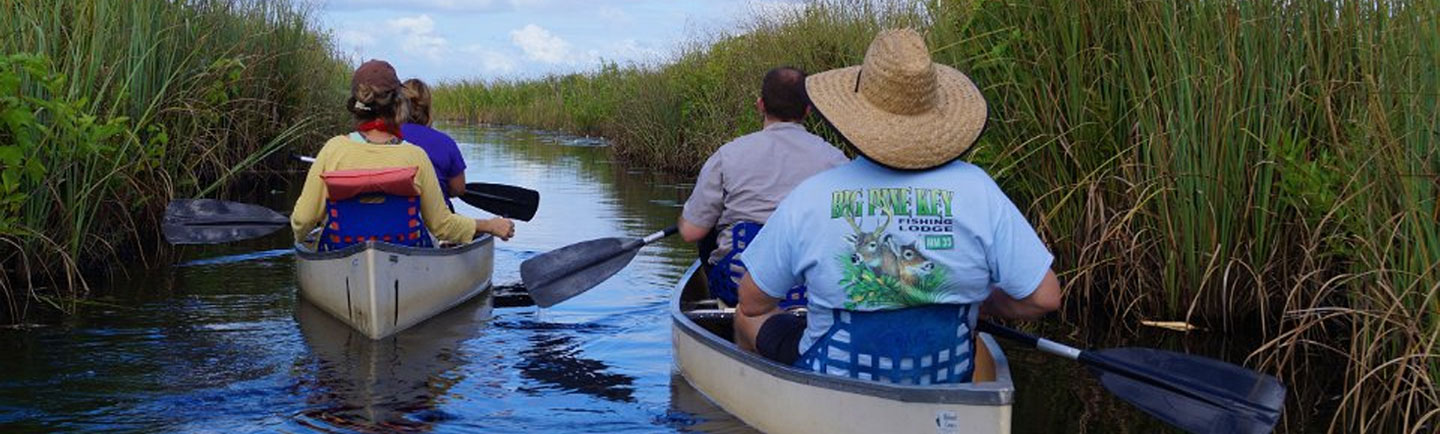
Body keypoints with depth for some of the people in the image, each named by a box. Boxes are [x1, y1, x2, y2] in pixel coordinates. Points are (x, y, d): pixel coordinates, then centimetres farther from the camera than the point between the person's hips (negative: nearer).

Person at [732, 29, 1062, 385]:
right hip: (947, 383, 2)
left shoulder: (808, 198, -14)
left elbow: (752, 304, -2)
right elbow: (1044, 297, -9)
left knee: (750, 317, 24)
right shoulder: (976, 189, -13)